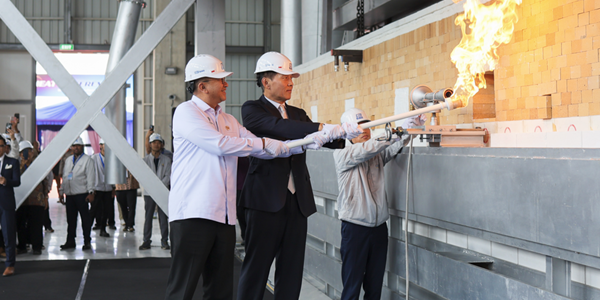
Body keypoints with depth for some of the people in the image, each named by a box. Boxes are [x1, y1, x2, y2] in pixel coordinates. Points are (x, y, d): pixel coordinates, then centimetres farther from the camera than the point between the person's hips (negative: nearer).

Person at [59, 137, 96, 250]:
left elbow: (90, 177, -7)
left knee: (85, 218, -2)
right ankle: (70, 241, 16)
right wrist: (61, 191, 17)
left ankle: (87, 241, 4)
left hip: (82, 194, -6)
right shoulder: (68, 160, 19)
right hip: (69, 194, 6)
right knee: (70, 219, 9)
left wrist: (90, 192, -15)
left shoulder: (87, 160, -1)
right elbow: (64, 176, 22)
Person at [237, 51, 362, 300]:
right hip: (266, 200, -6)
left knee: (292, 270, 8)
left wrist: (343, 132, -15)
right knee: (256, 268, -2)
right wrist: (321, 128, -30)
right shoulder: (253, 109, -1)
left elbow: (325, 140, 7)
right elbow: (277, 127, -20)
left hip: (297, 201, 6)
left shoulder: (298, 114, 19)